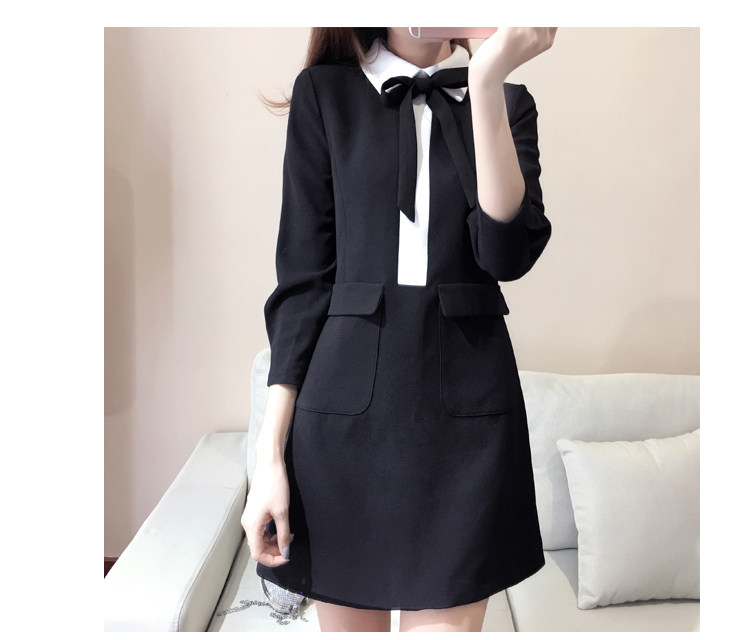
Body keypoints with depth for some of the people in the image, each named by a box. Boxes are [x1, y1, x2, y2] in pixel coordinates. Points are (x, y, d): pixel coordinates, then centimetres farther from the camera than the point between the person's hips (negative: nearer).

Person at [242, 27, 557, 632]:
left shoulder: (511, 101, 10)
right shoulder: (324, 92, 6)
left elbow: (508, 252, -7)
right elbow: (303, 275, 0)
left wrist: (487, 81, -16)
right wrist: (269, 453, -4)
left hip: (466, 404, 1)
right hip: (346, 406, 0)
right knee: (347, 620, 12)